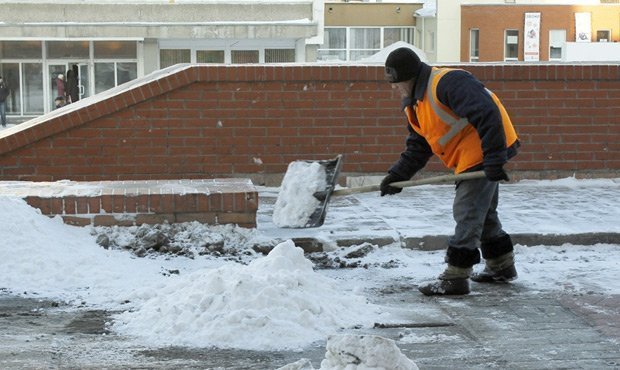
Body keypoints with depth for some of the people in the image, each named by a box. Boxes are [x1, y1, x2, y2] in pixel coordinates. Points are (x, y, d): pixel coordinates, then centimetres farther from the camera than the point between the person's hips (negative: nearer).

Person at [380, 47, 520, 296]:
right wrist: (396, 176, 1)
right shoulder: (414, 106, 10)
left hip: (485, 155, -10)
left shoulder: (447, 83, -23)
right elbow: (417, 149, 14)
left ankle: (455, 277, -6)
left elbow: (487, 115, -29)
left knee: (467, 212, -9)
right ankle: (502, 267, 34)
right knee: (484, 211, 20)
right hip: (471, 159, 10)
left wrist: (494, 159, -31)